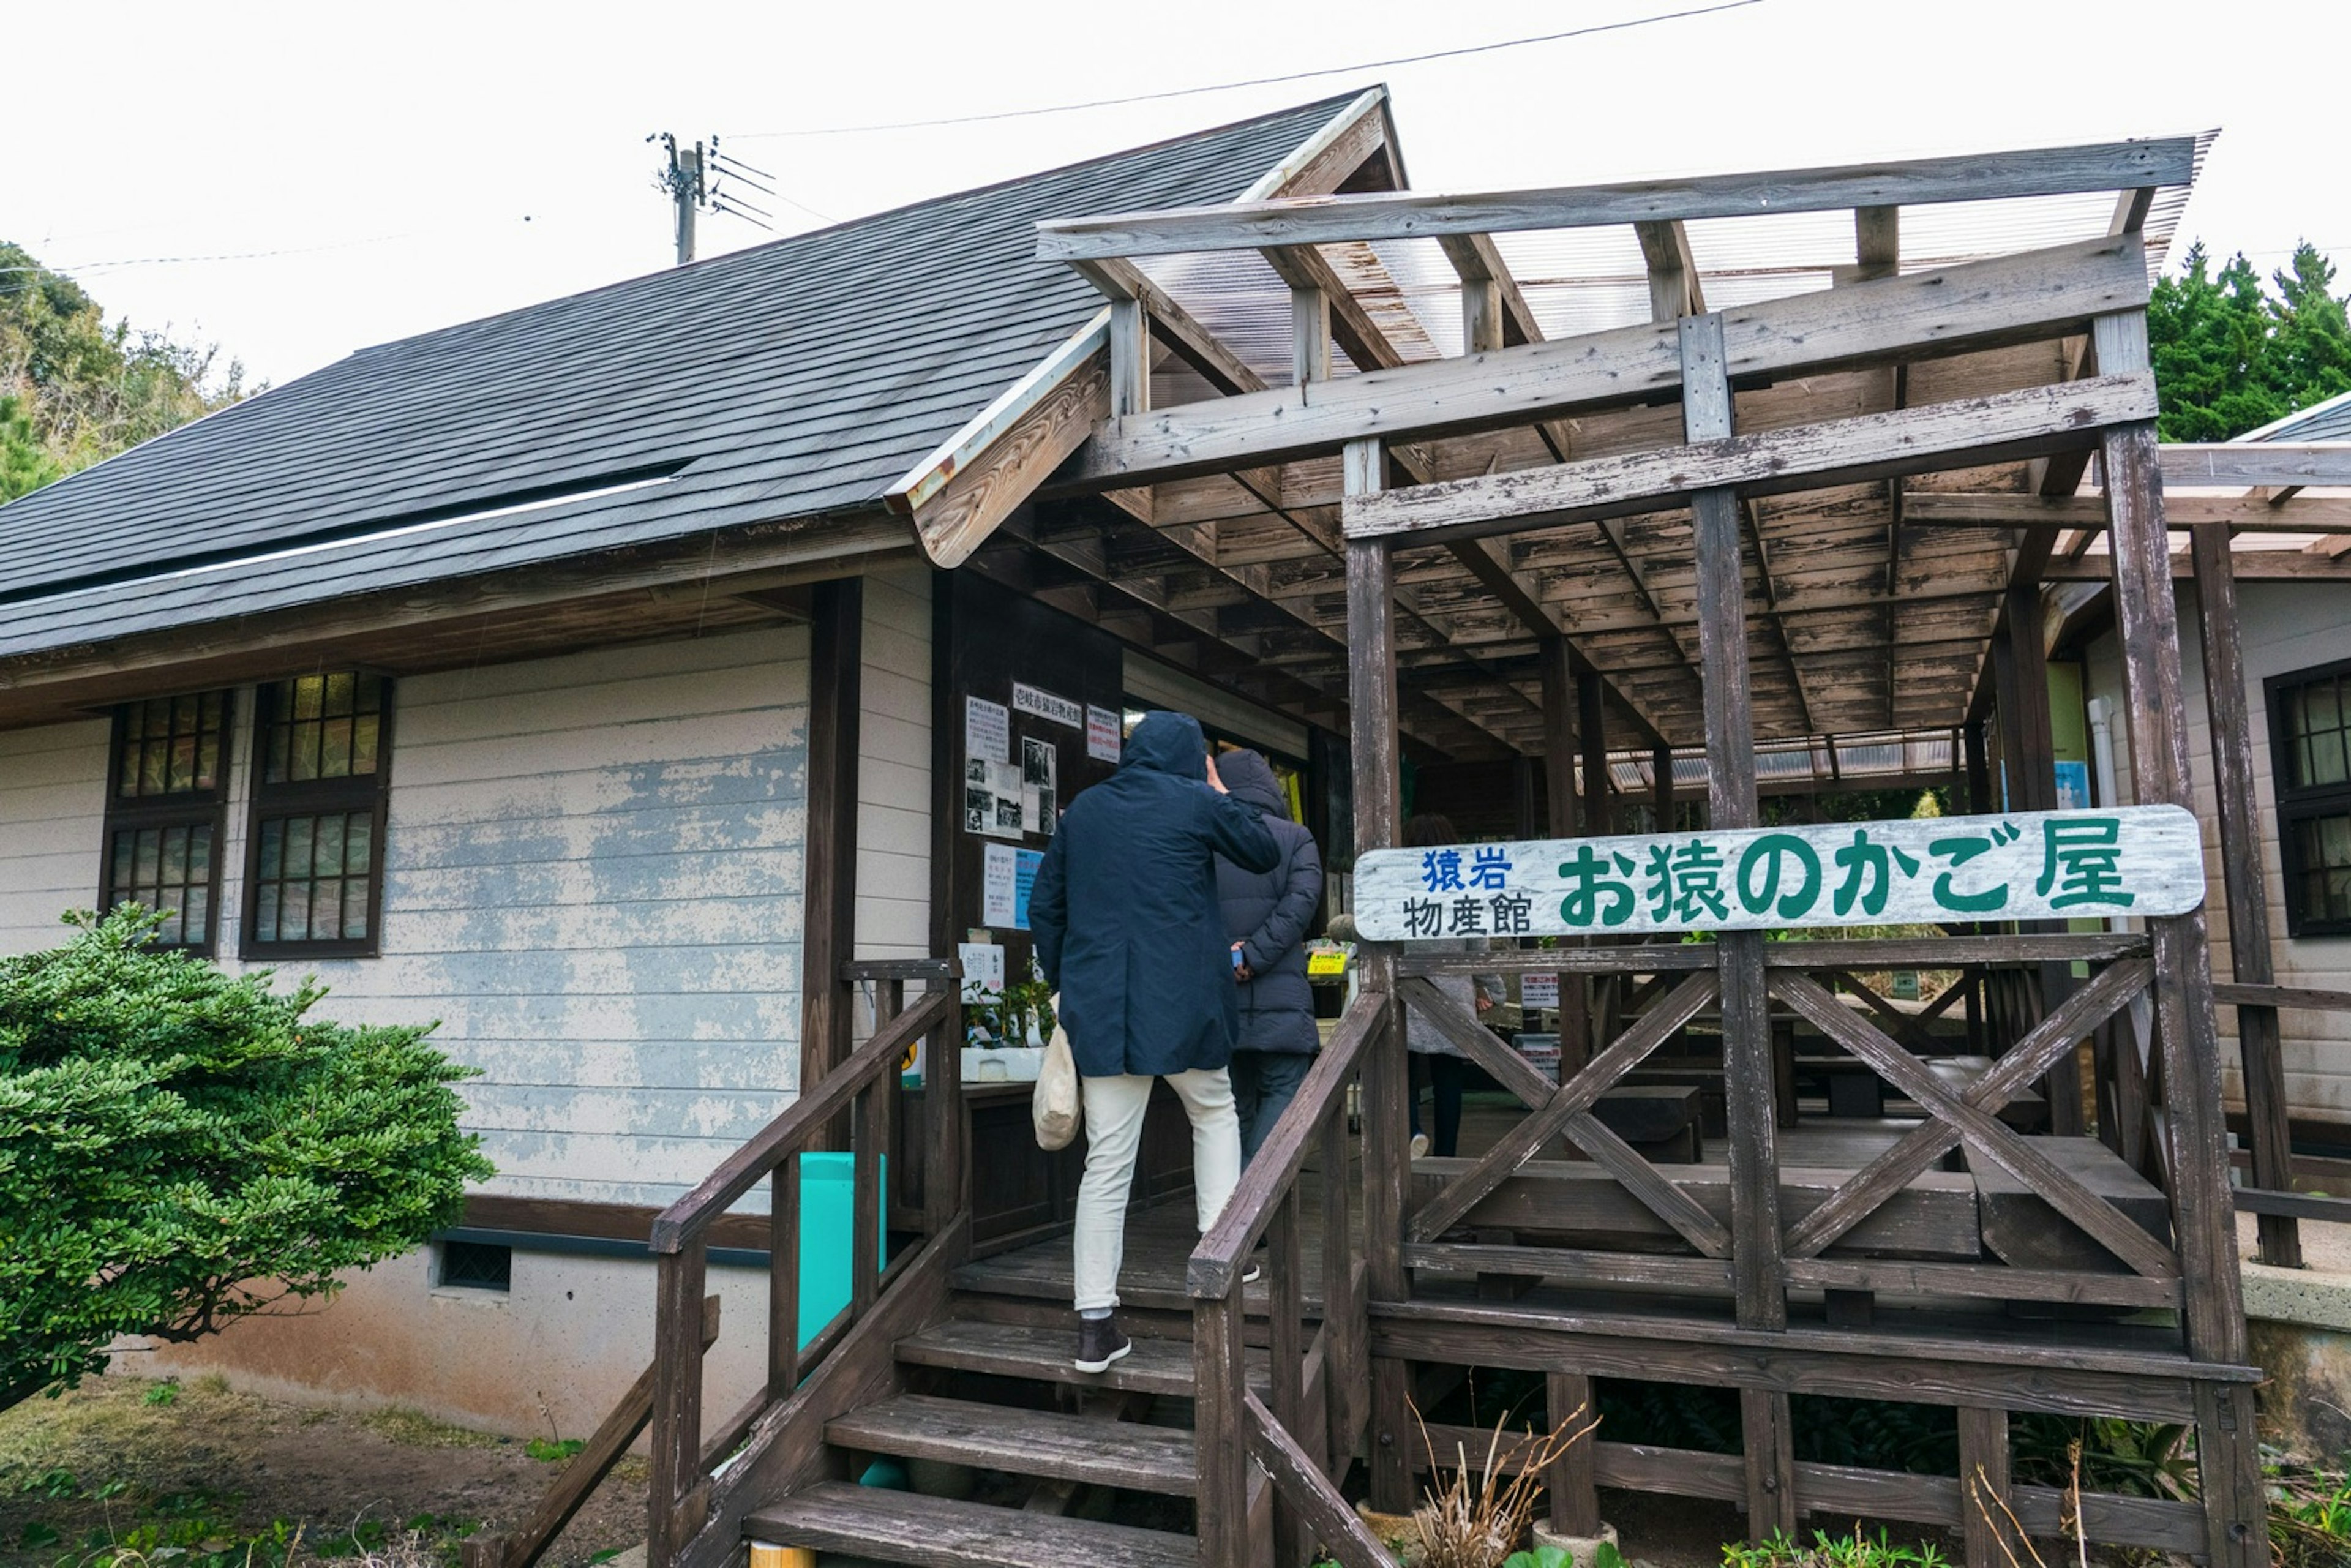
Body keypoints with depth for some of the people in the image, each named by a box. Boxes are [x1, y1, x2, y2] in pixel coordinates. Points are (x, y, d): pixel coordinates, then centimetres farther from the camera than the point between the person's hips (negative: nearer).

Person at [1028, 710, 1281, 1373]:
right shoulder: (1198, 803, -2)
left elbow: (1044, 907, 13)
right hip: (1181, 1001, -3)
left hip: (1097, 1006, 3)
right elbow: (1266, 853, 13)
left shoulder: (1083, 808, 11)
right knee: (1214, 1114, 23)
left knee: (1106, 1161, 4)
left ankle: (1096, 1324, 5)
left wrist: (1065, 983, 22)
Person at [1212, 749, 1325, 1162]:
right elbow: (1300, 901, -11)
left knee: (1232, 1102, 13)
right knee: (1282, 1092, 4)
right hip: (1280, 1000, -2)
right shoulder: (1295, 838, 2)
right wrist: (1251, 957, -13)